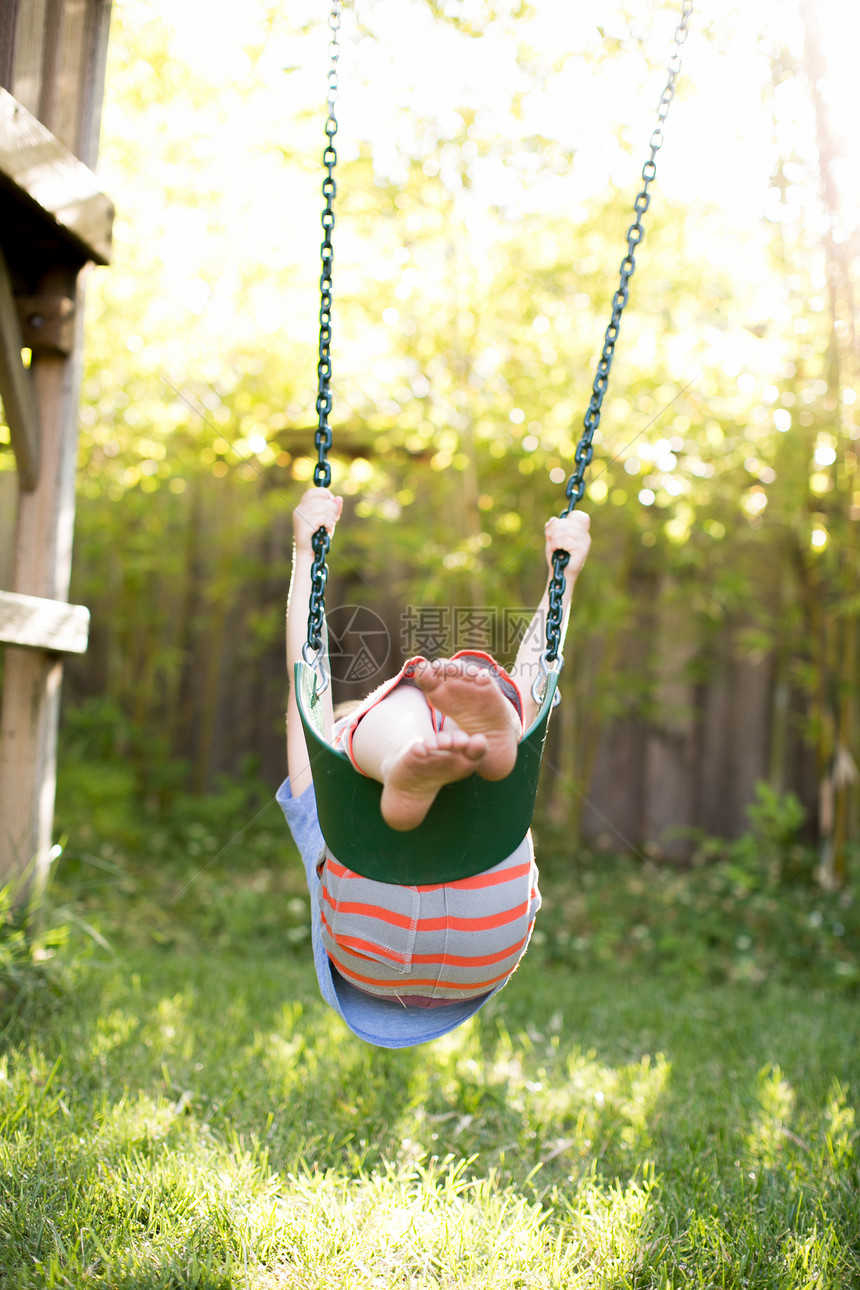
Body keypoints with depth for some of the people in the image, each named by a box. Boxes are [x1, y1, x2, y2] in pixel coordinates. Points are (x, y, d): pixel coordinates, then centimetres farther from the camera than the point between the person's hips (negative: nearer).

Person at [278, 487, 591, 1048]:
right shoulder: (328, 811, 48)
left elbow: (533, 686, 48)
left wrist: (564, 572, 48)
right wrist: (306, 552, 41)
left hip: (480, 953, 1)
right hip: (369, 953, -1)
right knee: (393, 705, -2)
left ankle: (490, 738, -44)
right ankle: (412, 772, -45)